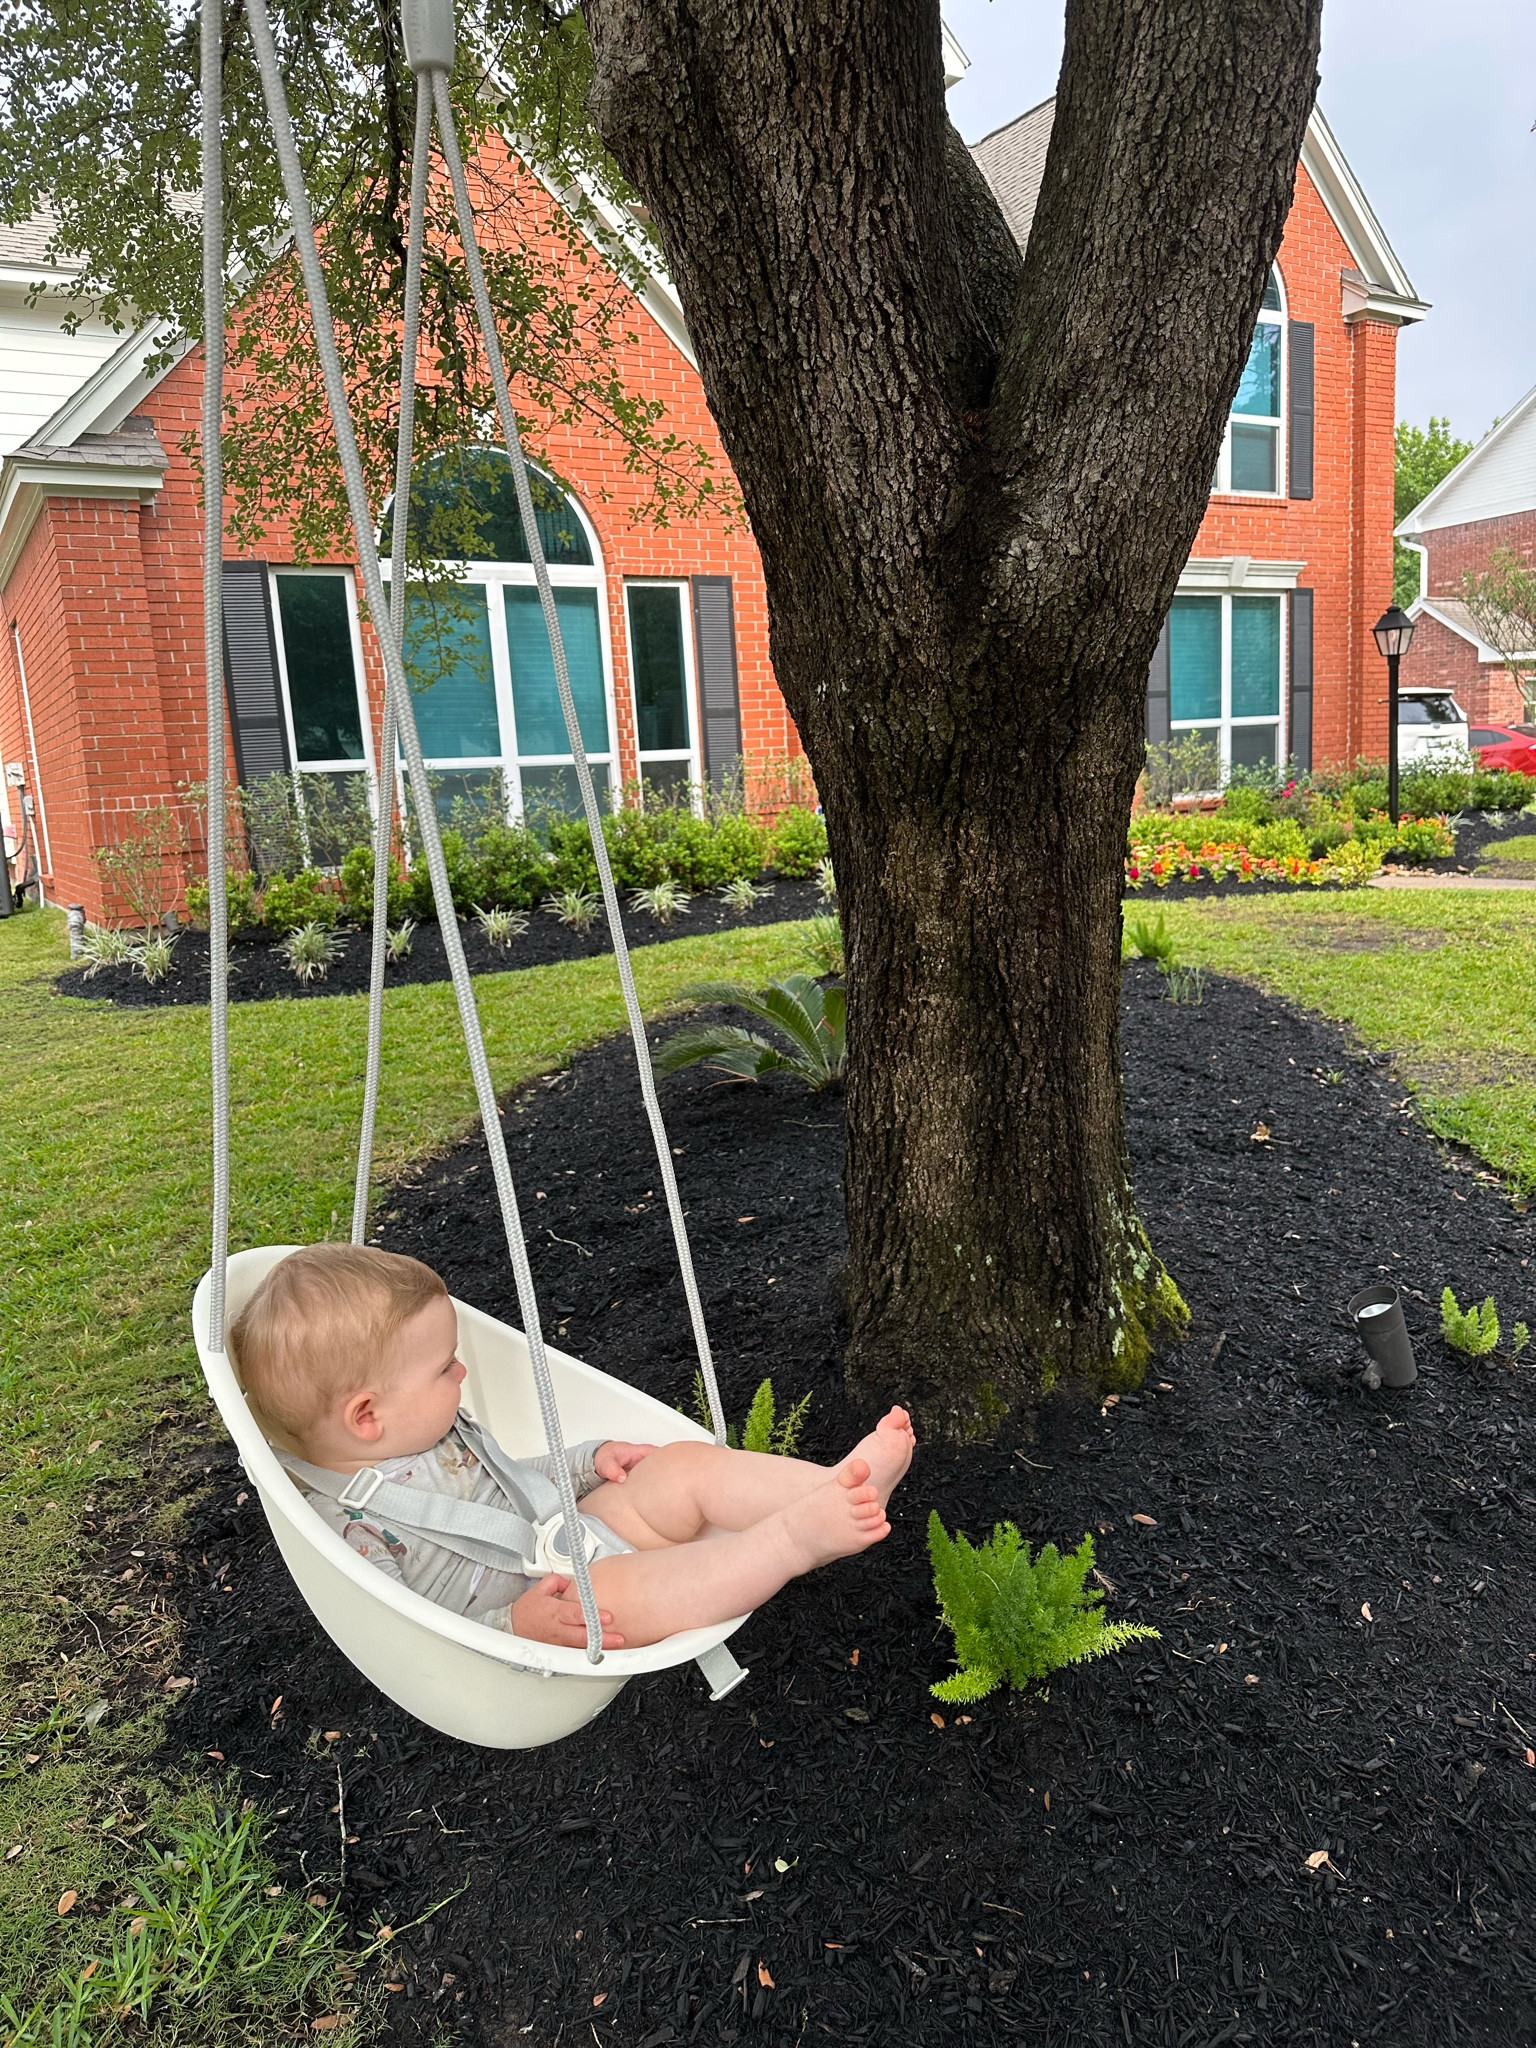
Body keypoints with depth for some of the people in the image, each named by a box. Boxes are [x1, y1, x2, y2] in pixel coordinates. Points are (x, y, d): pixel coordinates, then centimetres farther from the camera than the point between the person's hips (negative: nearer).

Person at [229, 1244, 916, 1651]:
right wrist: (514, 1626, -33)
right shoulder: (348, 1531, -18)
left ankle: (837, 1486, -25)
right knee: (620, 1589, -40)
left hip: (569, 1534, 9)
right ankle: (795, 1536, -42)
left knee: (684, 1465, -9)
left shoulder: (421, 1433, 9)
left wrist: (587, 1461, 11)